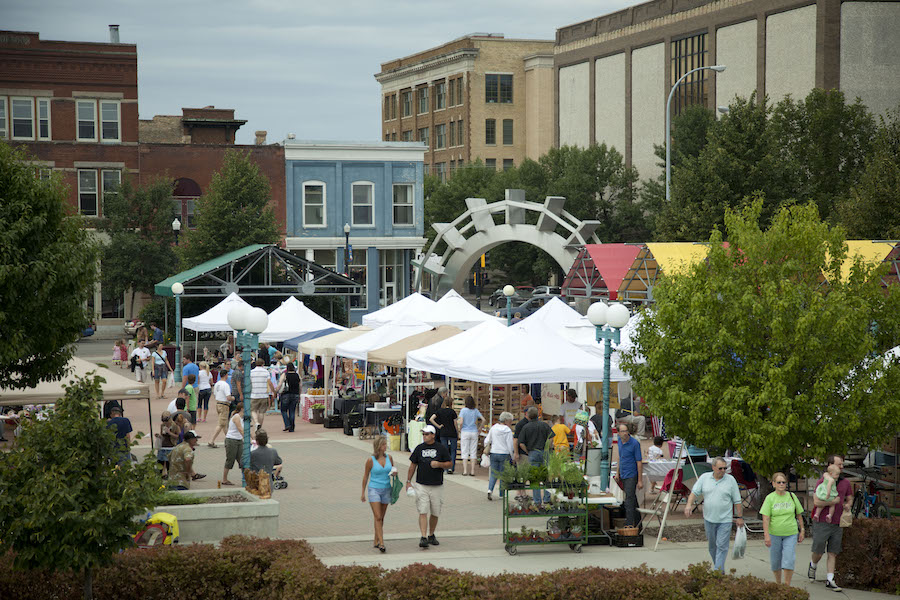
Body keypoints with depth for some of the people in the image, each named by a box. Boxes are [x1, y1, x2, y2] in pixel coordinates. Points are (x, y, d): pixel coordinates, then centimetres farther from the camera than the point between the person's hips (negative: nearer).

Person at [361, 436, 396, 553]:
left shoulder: (388, 457, 1)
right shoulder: (371, 460, -10)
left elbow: (393, 469, 17)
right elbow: (366, 476, 0)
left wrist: (394, 472, -9)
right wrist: (363, 493, 4)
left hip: (386, 490, 5)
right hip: (374, 490, -4)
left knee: (381, 518, 11)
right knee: (378, 517, -12)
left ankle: (376, 542, 23)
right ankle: (381, 543, -16)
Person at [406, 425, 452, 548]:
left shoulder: (441, 448, 3)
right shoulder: (419, 448, 6)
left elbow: (449, 464, 5)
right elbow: (413, 466, 11)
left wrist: (439, 464, -15)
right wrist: (408, 481, 6)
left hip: (437, 486, 0)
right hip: (421, 486, 0)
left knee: (435, 513, 9)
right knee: (423, 512, -11)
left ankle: (431, 535, 26)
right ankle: (423, 538, -16)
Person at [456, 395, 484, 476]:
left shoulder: (463, 410, -8)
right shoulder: (476, 411, 1)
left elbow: (461, 422, -15)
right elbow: (483, 420, -3)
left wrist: (460, 430, 0)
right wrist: (479, 428, 8)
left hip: (465, 433, -3)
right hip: (474, 432, 3)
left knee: (465, 452, 2)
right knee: (473, 452, 7)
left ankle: (465, 471, -2)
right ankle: (472, 471, 6)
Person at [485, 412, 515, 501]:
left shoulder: (493, 428, 3)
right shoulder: (508, 431, -10)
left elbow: (487, 441, 7)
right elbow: (510, 446, -10)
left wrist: (487, 450, 24)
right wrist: (512, 458, -1)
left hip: (493, 453, 4)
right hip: (504, 454, -4)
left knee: (493, 473, 9)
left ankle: (490, 489, -12)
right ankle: (502, 494, 11)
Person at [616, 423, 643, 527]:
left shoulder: (635, 443, -15)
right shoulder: (620, 440, 6)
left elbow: (639, 462, -13)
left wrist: (640, 480, -13)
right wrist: (618, 472, 22)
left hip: (631, 476, -7)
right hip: (623, 475, 7)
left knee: (629, 499, -12)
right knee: (632, 499, 15)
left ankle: (629, 524, -14)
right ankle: (637, 522, 25)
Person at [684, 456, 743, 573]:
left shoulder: (730, 480, -1)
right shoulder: (704, 478, 3)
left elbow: (737, 501, 3)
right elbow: (695, 492, 1)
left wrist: (740, 517, 2)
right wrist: (689, 504, -17)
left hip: (725, 520, -3)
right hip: (709, 519, 3)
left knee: (721, 546, -8)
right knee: (712, 545, 14)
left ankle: (718, 571, -10)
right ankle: (716, 563, 32)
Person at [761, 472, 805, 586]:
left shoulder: (792, 496, 4)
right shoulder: (770, 498, -4)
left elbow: (799, 515, 13)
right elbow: (766, 518, -8)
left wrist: (802, 531, 12)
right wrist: (767, 536, -15)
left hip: (791, 534, 1)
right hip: (774, 534, -1)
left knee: (788, 560, -9)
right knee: (775, 562, 7)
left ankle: (787, 586, -4)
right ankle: (778, 584, 27)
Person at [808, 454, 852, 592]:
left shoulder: (845, 483, 7)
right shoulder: (821, 482, -8)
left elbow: (849, 499, 20)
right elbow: (816, 502, -17)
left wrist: (847, 506, -2)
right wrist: (834, 502, -17)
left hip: (837, 524, 4)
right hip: (821, 523, -4)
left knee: (833, 553, 3)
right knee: (818, 553, 3)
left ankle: (830, 580, 7)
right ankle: (813, 566, 35)